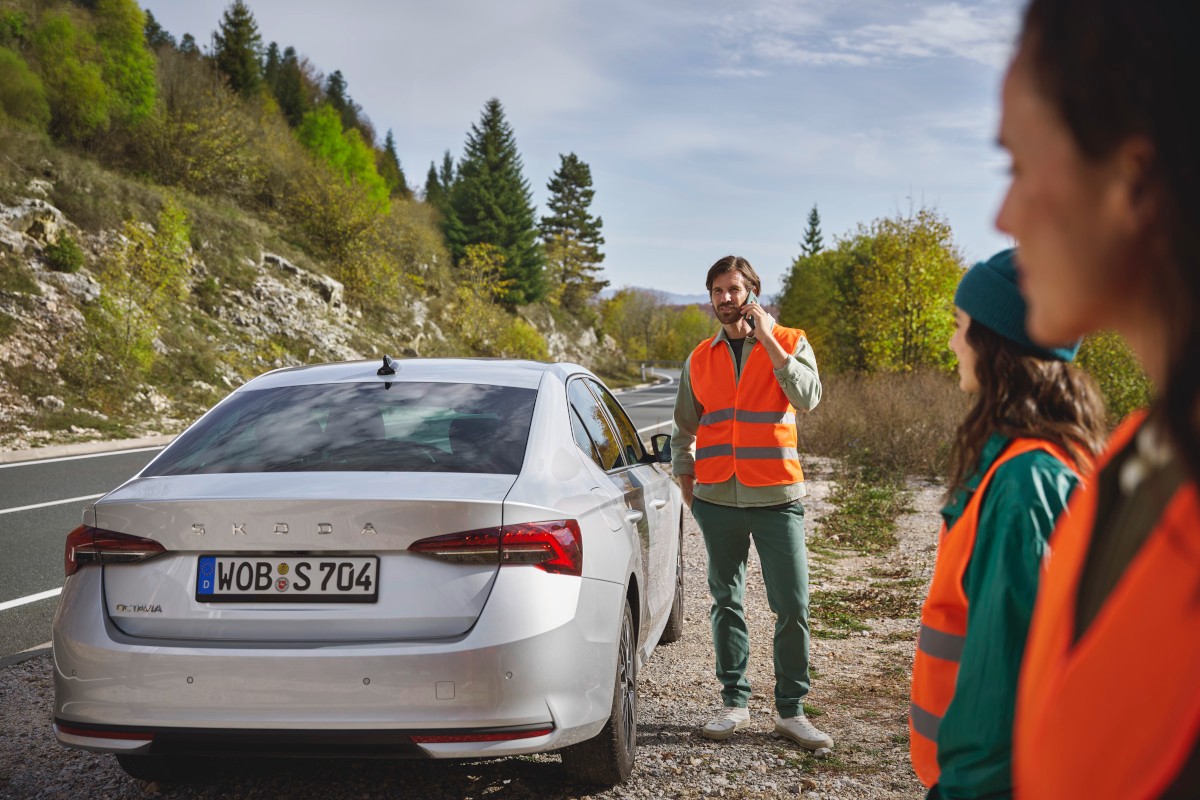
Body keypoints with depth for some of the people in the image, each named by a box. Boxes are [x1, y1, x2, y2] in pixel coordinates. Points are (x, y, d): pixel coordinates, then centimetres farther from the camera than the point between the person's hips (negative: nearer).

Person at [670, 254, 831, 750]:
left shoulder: (789, 343, 4)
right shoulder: (699, 360, 12)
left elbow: (808, 397, -15)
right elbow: (684, 430, 21)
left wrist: (768, 340, -16)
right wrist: (686, 485, 12)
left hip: (777, 497, -2)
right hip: (717, 499, 3)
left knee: (793, 607, -3)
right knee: (727, 603, 7)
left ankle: (790, 710, 6)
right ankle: (734, 703, 16)